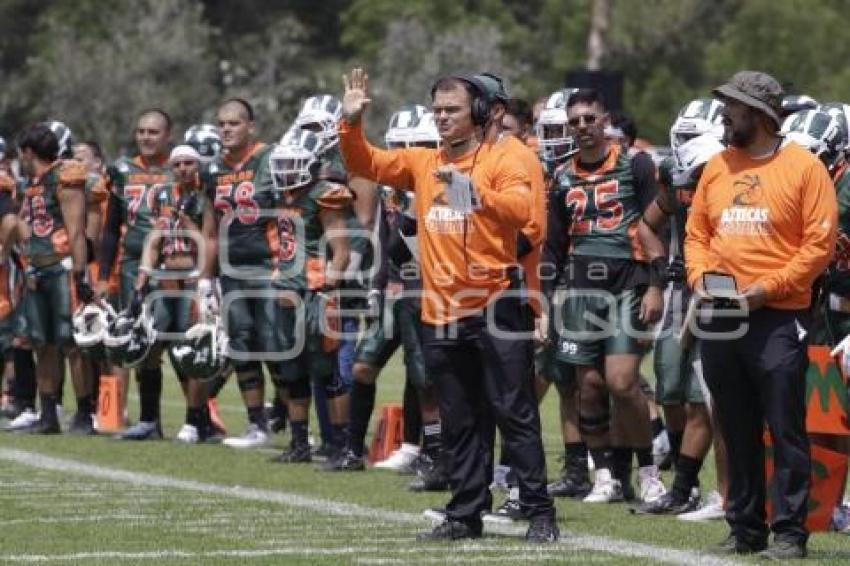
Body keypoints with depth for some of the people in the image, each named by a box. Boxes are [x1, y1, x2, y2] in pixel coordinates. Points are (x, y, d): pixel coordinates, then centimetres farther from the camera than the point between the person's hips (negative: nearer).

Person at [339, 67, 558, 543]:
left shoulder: (501, 160, -4)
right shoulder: (423, 163, 13)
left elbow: (520, 210, -19)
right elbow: (366, 163, 13)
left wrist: (472, 188, -31)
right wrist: (352, 123, -3)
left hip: (495, 305, -6)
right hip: (442, 313, 6)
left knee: (515, 413, -5)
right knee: (460, 423, 11)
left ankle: (540, 512, -2)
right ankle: (466, 513, 18)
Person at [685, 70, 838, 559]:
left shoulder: (804, 168, -5)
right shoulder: (717, 167, 13)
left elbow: (820, 243, -9)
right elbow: (696, 233, 17)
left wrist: (767, 288, -15)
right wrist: (699, 276, -3)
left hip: (778, 317, -6)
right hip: (720, 317, 6)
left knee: (786, 430, -5)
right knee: (737, 432, 11)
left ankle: (791, 531, -2)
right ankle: (746, 528, 18)